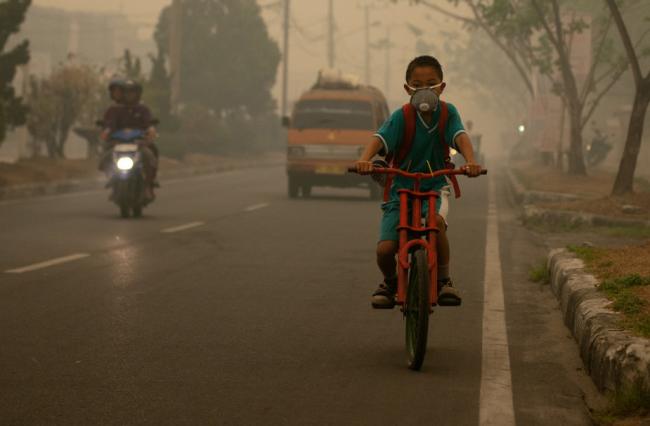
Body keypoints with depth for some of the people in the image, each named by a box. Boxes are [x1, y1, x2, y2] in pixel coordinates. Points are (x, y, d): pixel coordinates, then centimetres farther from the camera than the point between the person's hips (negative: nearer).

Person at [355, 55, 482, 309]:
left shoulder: (447, 113, -4)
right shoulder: (402, 117, -9)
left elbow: (460, 137, -20)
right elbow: (380, 138, -23)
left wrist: (470, 162, -41)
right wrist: (365, 160, -45)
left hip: (435, 186, 0)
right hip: (400, 188, 0)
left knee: (436, 221, -34)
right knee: (385, 249, -17)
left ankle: (443, 280, -12)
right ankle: (390, 282, 19)